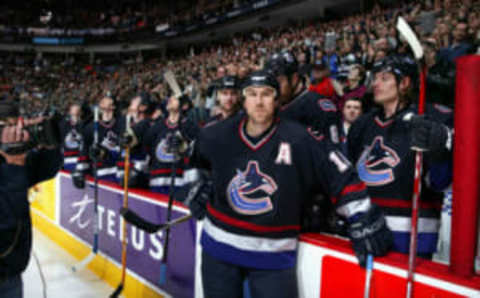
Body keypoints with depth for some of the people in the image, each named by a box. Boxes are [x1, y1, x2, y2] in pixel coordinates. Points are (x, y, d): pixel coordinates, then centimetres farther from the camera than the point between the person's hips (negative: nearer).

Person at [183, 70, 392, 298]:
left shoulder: (299, 139, -13)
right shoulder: (218, 136, -3)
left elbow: (342, 176, -10)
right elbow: (197, 159, 20)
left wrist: (364, 223, -10)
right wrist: (196, 189, 16)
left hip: (274, 254, -3)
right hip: (219, 245, 3)